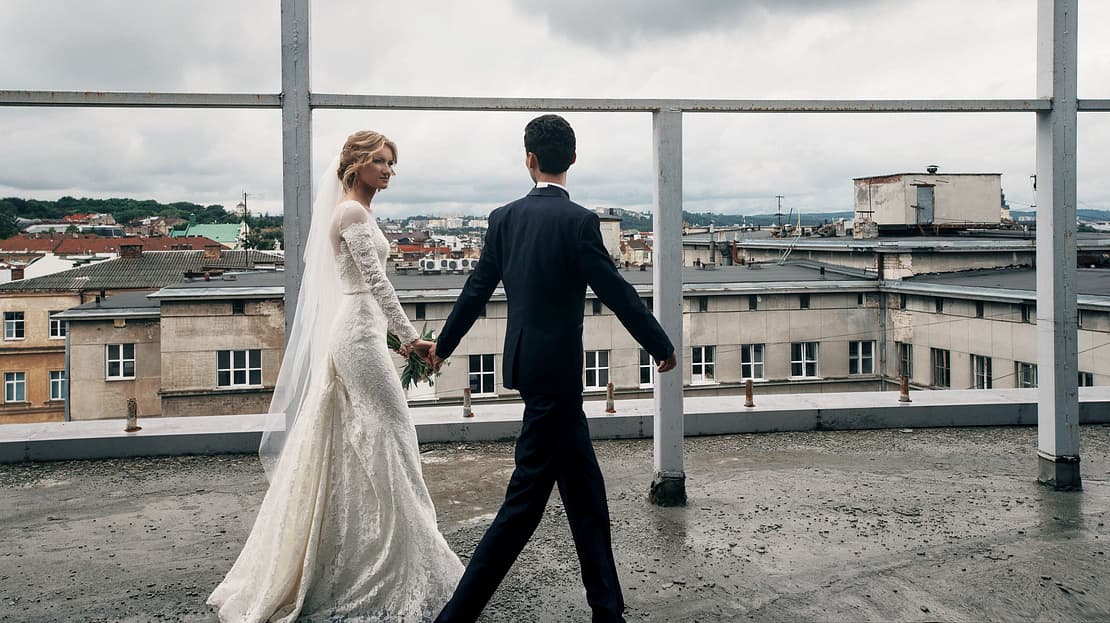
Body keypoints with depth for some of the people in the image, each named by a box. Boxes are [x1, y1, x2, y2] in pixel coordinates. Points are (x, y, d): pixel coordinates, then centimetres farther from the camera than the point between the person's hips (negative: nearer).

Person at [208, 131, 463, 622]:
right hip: (359, 337, -10)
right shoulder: (354, 212, -13)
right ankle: (395, 567, 5)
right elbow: (376, 282, -17)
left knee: (349, 449, 13)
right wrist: (410, 337, -14)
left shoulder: (354, 211, 17)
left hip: (351, 336, 10)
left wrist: (399, 337, 20)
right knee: (388, 439, -4)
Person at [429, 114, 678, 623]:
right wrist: (662, 348, 3)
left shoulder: (504, 218, 4)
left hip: (526, 363, 7)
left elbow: (476, 290, 11)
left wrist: (443, 346, 25)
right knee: (526, 497, 0)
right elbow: (617, 294, -10)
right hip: (555, 370, -7)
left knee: (585, 492, 15)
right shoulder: (578, 221, -13)